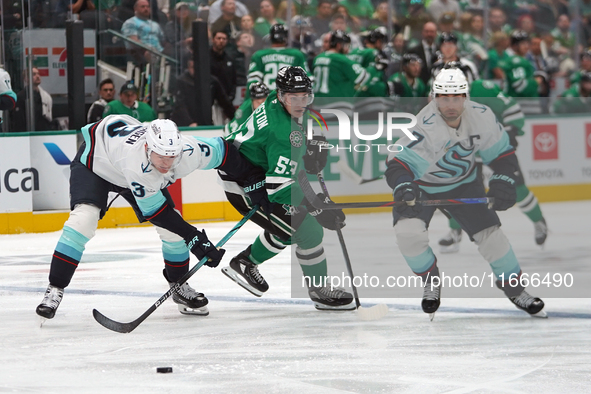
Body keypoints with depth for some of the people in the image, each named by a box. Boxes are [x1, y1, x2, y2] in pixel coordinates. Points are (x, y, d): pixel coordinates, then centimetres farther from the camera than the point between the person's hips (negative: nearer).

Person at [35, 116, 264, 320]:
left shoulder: (188, 151, -32)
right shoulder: (136, 160, -45)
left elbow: (221, 151, -11)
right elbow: (153, 209, -35)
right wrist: (192, 237, -34)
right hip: (95, 159, -6)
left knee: (172, 228, -3)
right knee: (84, 218, -27)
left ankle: (179, 287, 19)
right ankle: (55, 289, -20)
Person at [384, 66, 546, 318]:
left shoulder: (481, 117, -19)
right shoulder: (426, 127, -34)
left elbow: (502, 153, -4)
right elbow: (398, 164, -42)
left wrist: (503, 181, -19)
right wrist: (403, 185, -63)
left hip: (462, 183, 3)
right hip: (420, 185, -3)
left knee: (490, 233, -2)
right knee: (408, 232, -24)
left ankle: (515, 291, 19)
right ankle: (431, 283, 2)